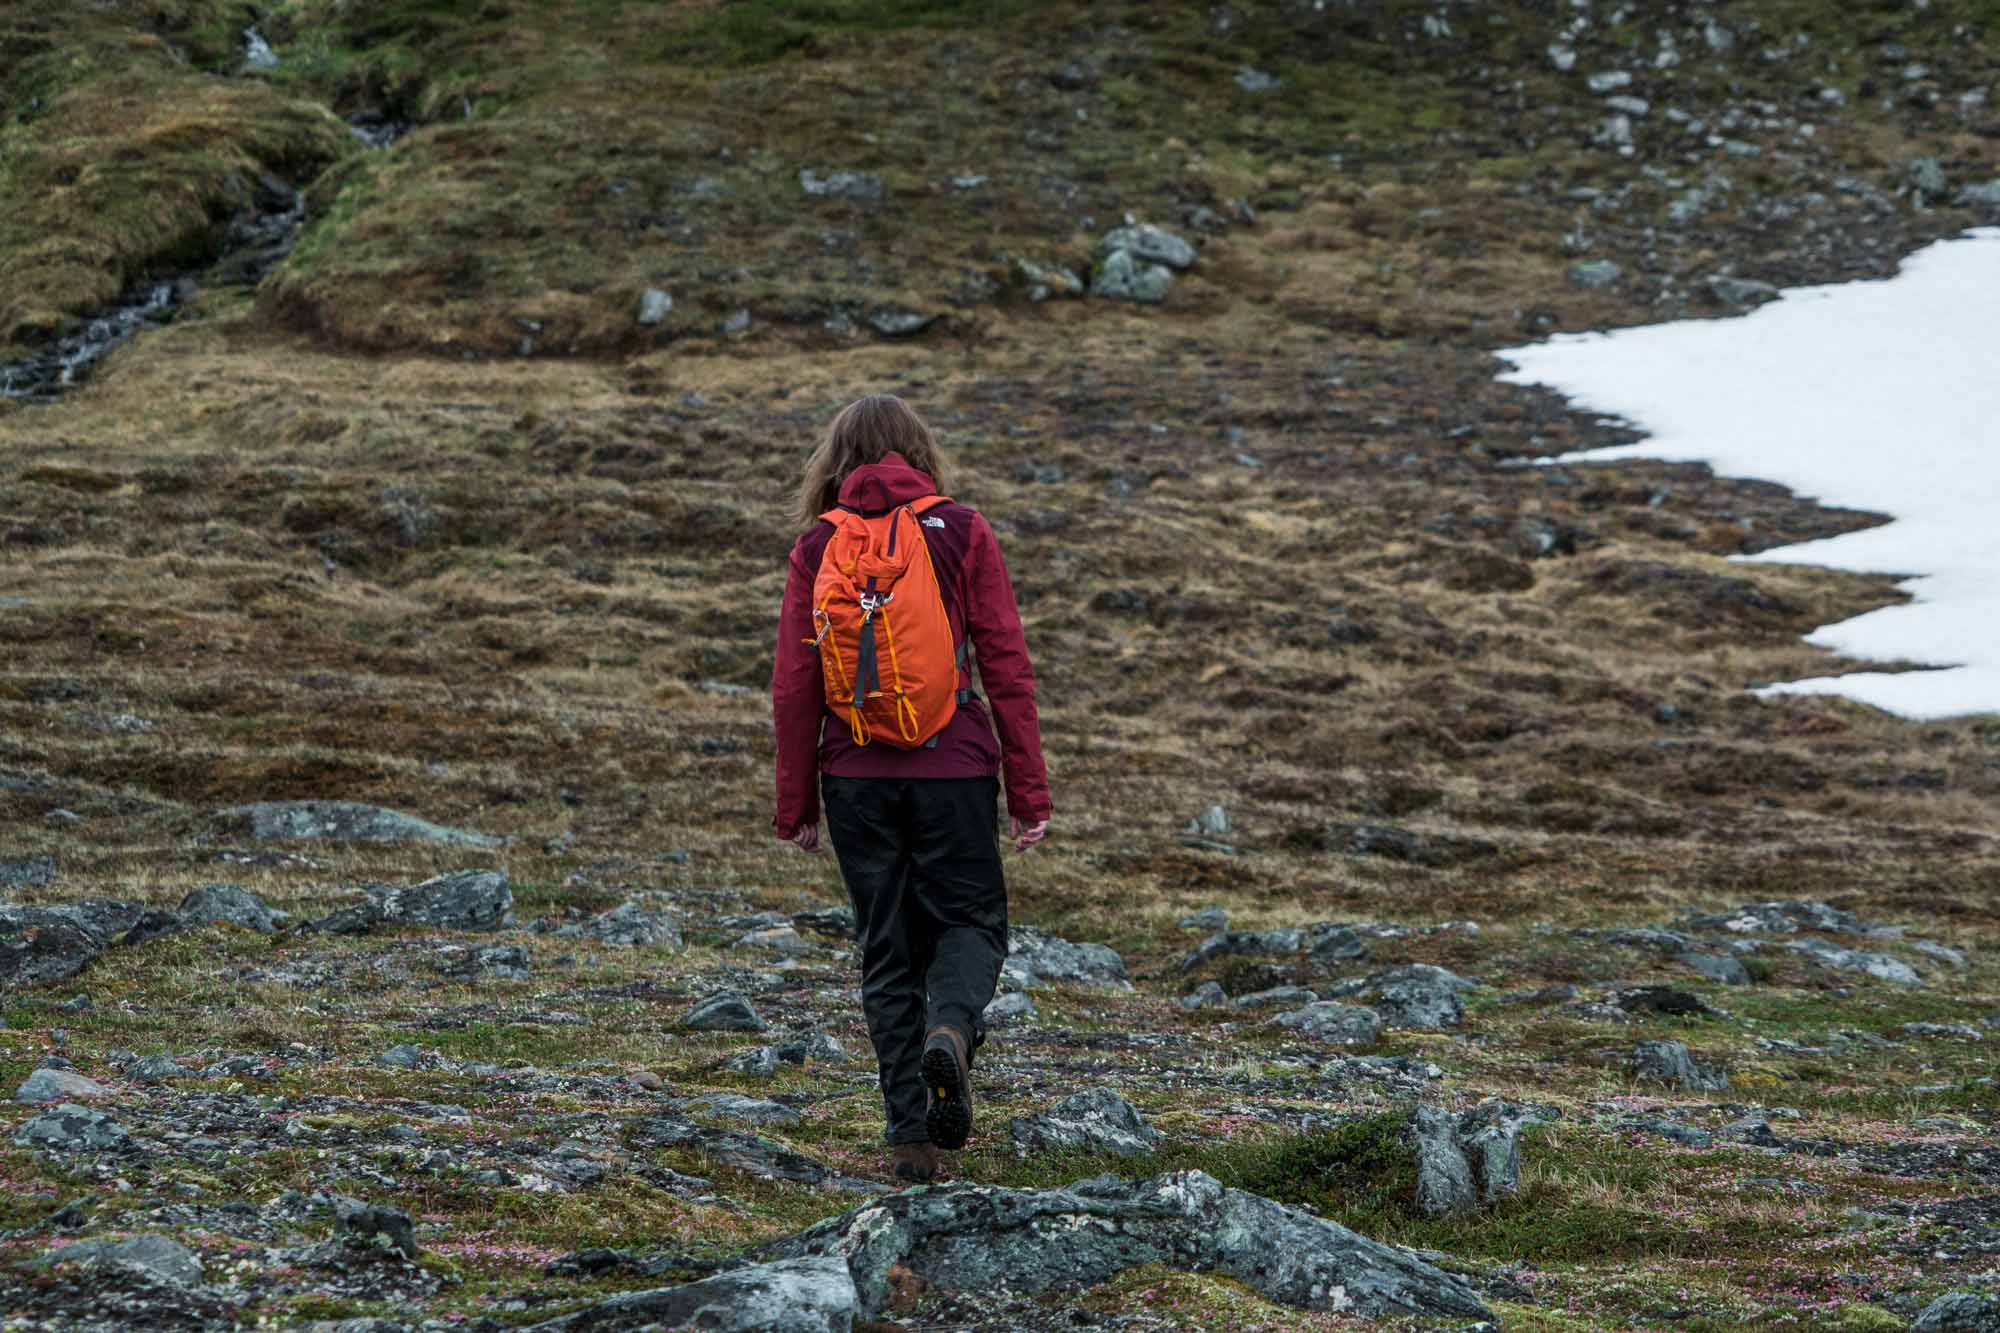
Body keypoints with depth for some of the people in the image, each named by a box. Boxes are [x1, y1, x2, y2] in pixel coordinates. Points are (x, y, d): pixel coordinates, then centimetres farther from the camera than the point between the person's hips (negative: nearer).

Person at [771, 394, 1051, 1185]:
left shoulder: (818, 546, 2)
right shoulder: (961, 533, -1)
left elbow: (794, 685, 1)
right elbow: (1007, 668, -3)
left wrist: (796, 807, 7)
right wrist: (1029, 793, 0)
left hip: (856, 773, 1)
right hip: (953, 765, -1)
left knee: (886, 945, 10)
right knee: (970, 918, 13)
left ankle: (909, 1132, 6)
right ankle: (950, 1028, -19)